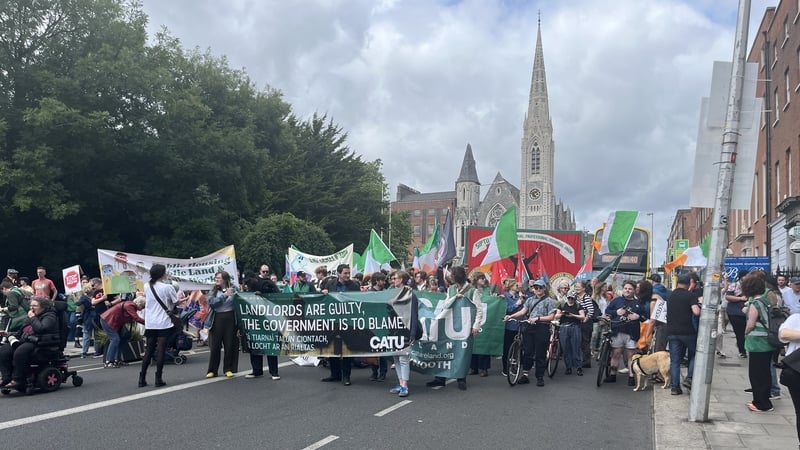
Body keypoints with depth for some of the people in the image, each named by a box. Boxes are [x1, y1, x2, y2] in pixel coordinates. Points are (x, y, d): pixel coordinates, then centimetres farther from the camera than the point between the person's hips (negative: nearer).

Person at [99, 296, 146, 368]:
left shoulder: (132, 306, 9)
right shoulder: (130, 306, -22)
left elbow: (133, 319, 6)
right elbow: (136, 318, -30)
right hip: (107, 320, -10)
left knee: (119, 339, 9)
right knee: (115, 339, -14)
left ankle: (117, 360, 12)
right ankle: (108, 362, -13)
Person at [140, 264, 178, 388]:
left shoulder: (147, 287, 4)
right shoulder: (168, 287, -10)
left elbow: (146, 301, 13)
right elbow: (176, 302, -2)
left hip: (150, 324, 5)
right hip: (164, 323, -5)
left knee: (148, 351, 11)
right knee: (160, 351, -1)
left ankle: (142, 379, 11)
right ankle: (158, 379, -1)